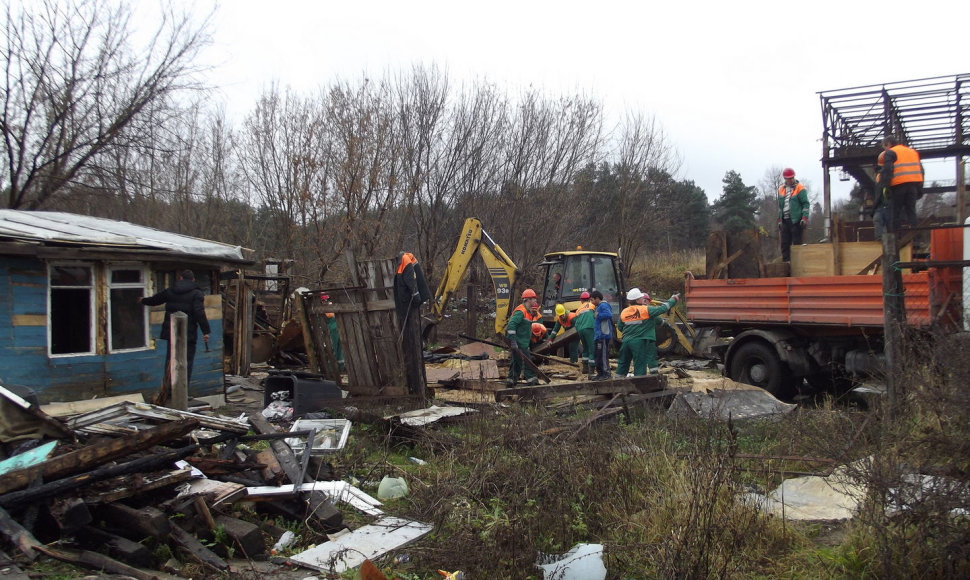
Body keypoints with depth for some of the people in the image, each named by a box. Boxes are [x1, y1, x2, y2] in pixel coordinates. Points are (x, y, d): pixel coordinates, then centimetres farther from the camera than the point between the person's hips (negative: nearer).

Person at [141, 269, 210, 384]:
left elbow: (154, 300, 26)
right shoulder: (196, 293, -5)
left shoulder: (169, 291, 11)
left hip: (171, 332, 4)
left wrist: (143, 300, 48)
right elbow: (199, 313, -15)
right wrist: (206, 331, -14)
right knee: (187, 362, 1)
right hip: (188, 334, -4)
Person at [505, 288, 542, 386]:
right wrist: (513, 341, -30)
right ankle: (531, 378, -5)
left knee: (517, 361, 13)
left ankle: (511, 379, 18)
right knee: (526, 360, -8)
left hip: (523, 342, 10)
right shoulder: (521, 311, -16)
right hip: (519, 342, -10)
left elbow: (539, 323, 22)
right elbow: (511, 325, -26)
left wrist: (535, 314, 6)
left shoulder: (528, 311, 15)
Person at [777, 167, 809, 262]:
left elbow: (805, 204, -5)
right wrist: (779, 220, 17)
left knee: (797, 242, -3)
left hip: (796, 220, -6)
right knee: (784, 243, 5)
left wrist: (804, 218, -13)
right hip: (785, 220, 6)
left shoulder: (800, 188, -3)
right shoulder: (781, 189, 14)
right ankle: (785, 261, 10)